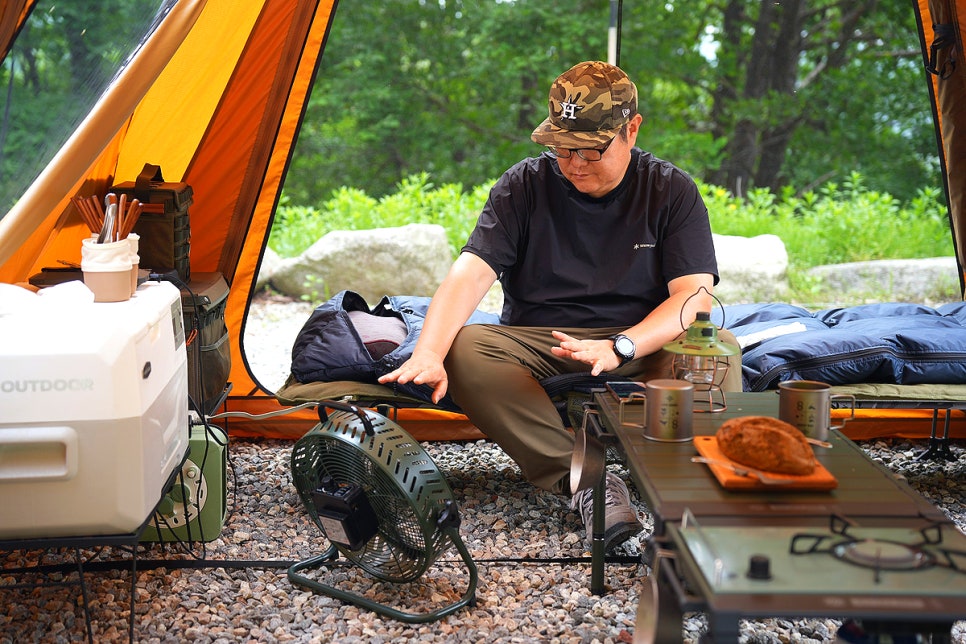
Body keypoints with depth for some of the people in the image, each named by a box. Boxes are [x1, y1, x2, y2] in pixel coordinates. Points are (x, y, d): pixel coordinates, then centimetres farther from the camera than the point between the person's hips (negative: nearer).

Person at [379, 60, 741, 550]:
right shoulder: (523, 187, -1)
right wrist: (428, 353, -31)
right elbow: (470, 274, -12)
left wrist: (619, 347, -28)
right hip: (535, 346, 1)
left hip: (645, 350, -1)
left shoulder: (672, 192, -1)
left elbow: (695, 294, -10)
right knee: (464, 349, -30)